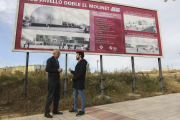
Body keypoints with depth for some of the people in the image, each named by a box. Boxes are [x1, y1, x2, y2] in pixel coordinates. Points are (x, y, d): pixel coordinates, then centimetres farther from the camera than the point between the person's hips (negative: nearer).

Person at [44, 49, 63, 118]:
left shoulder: (57, 61, 18)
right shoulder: (50, 60, -8)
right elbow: (47, 69, -19)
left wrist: (59, 70, 5)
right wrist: (57, 70, -17)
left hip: (57, 80, 9)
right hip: (52, 80, -8)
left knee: (57, 96, 10)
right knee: (50, 96, -5)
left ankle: (55, 110, 21)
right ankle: (46, 112, 4)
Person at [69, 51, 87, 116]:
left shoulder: (82, 62, -14)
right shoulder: (79, 63, 16)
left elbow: (80, 73, -22)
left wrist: (73, 79, -15)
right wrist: (71, 71, 12)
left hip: (80, 83, -10)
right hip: (76, 83, 10)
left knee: (82, 96, 1)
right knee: (75, 95, 16)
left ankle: (82, 110, 12)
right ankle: (75, 108, 30)